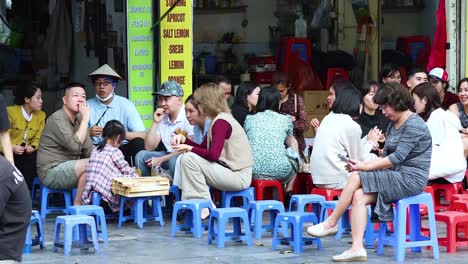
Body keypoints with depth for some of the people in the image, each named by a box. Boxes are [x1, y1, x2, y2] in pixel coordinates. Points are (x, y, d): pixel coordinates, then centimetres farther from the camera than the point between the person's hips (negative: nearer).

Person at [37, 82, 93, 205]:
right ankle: (77, 206, -18)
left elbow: (89, 149, 11)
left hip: (68, 170, 9)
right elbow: (75, 145, -27)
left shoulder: (79, 119, 12)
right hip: (51, 171, -9)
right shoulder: (57, 119, -15)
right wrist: (85, 119, -22)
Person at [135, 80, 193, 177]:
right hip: (168, 155, 7)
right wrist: (155, 123, -5)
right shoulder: (162, 118, 8)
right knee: (141, 156, -7)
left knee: (174, 160, -35)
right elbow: (149, 148, 4)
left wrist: (161, 159, -17)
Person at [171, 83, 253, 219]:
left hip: (239, 177, -10)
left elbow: (213, 154, -25)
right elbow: (202, 148, 19)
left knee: (189, 159, -19)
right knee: (185, 159, 12)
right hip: (231, 173, 10)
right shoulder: (218, 120, 14)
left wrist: (189, 148, -12)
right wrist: (183, 139, 5)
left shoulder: (221, 122, -16)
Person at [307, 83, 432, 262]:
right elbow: (385, 156, 13)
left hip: (410, 179, -9)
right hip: (397, 177, 9)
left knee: (356, 178, -18)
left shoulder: (414, 125, -11)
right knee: (359, 196, -14)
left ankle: (330, 223, -5)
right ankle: (357, 248, -22)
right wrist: (362, 164, -5)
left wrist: (365, 167, -20)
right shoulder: (393, 125, 18)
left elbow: (397, 157, -19)